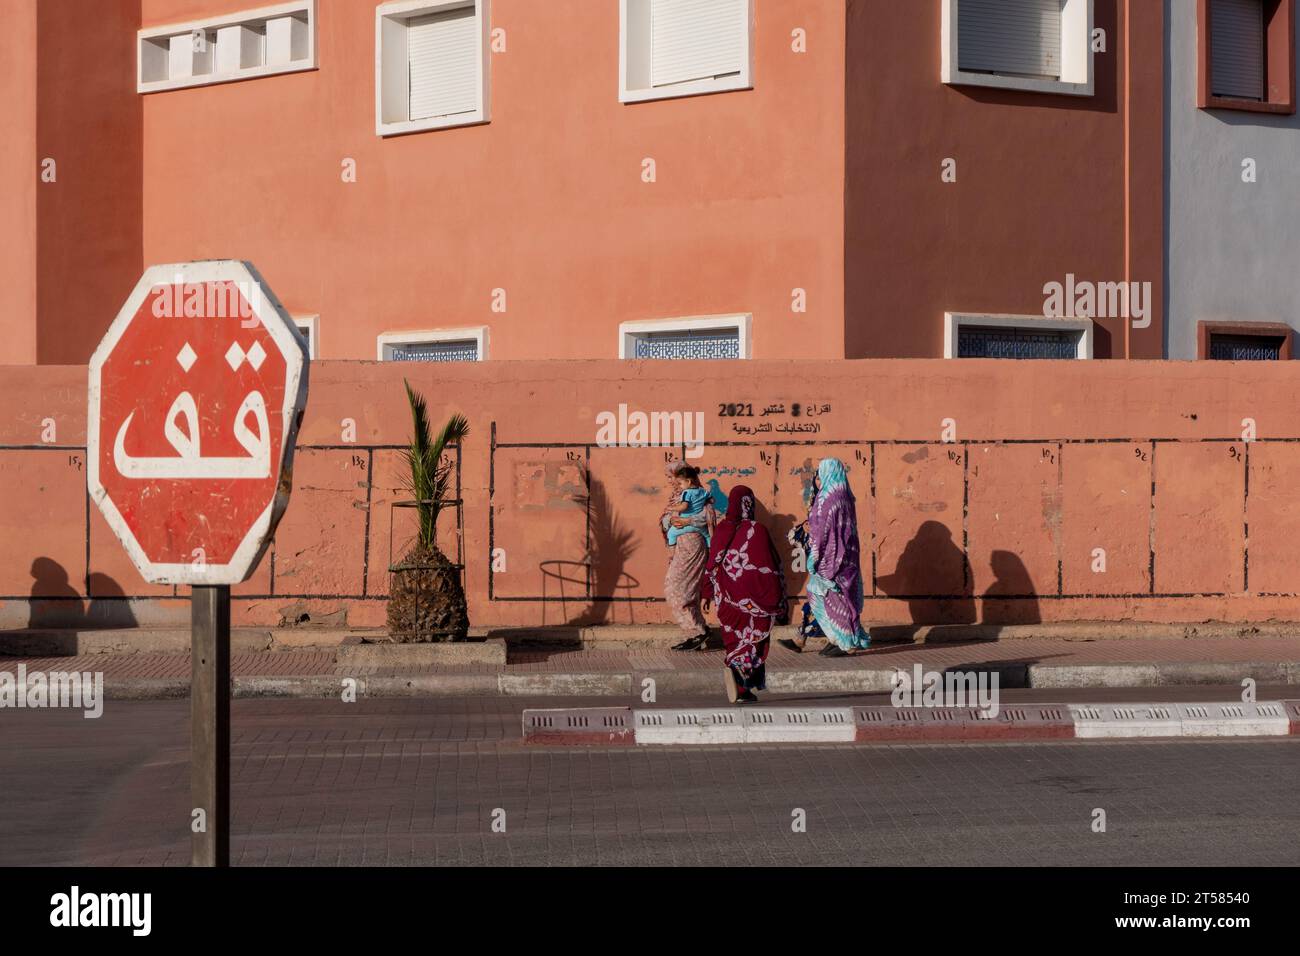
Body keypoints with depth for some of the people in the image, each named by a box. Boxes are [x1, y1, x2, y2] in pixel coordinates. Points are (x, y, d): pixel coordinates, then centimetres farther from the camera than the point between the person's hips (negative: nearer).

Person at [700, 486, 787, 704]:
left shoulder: (721, 530, 2)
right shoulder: (756, 531, -10)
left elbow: (712, 564, 10)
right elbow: (769, 566, -8)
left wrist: (707, 593, 21)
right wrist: (779, 602, -1)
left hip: (727, 596, 4)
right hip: (753, 600, -4)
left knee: (735, 638, 12)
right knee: (754, 638, 5)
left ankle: (742, 691, 9)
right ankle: (738, 667, -24)